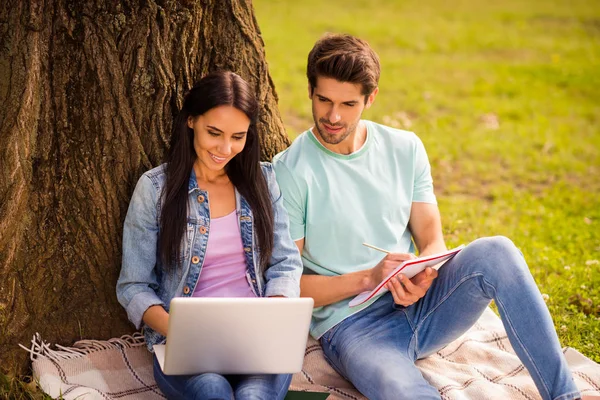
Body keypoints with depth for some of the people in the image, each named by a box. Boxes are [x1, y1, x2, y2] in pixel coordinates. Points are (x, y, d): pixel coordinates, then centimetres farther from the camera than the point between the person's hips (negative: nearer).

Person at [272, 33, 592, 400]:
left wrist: (421, 276, -15)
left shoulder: (405, 149, 8)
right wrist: (368, 278, -19)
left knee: (496, 252, -25)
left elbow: (432, 241, 9)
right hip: (351, 324, -4)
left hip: (417, 303, 5)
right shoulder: (290, 171, -6)